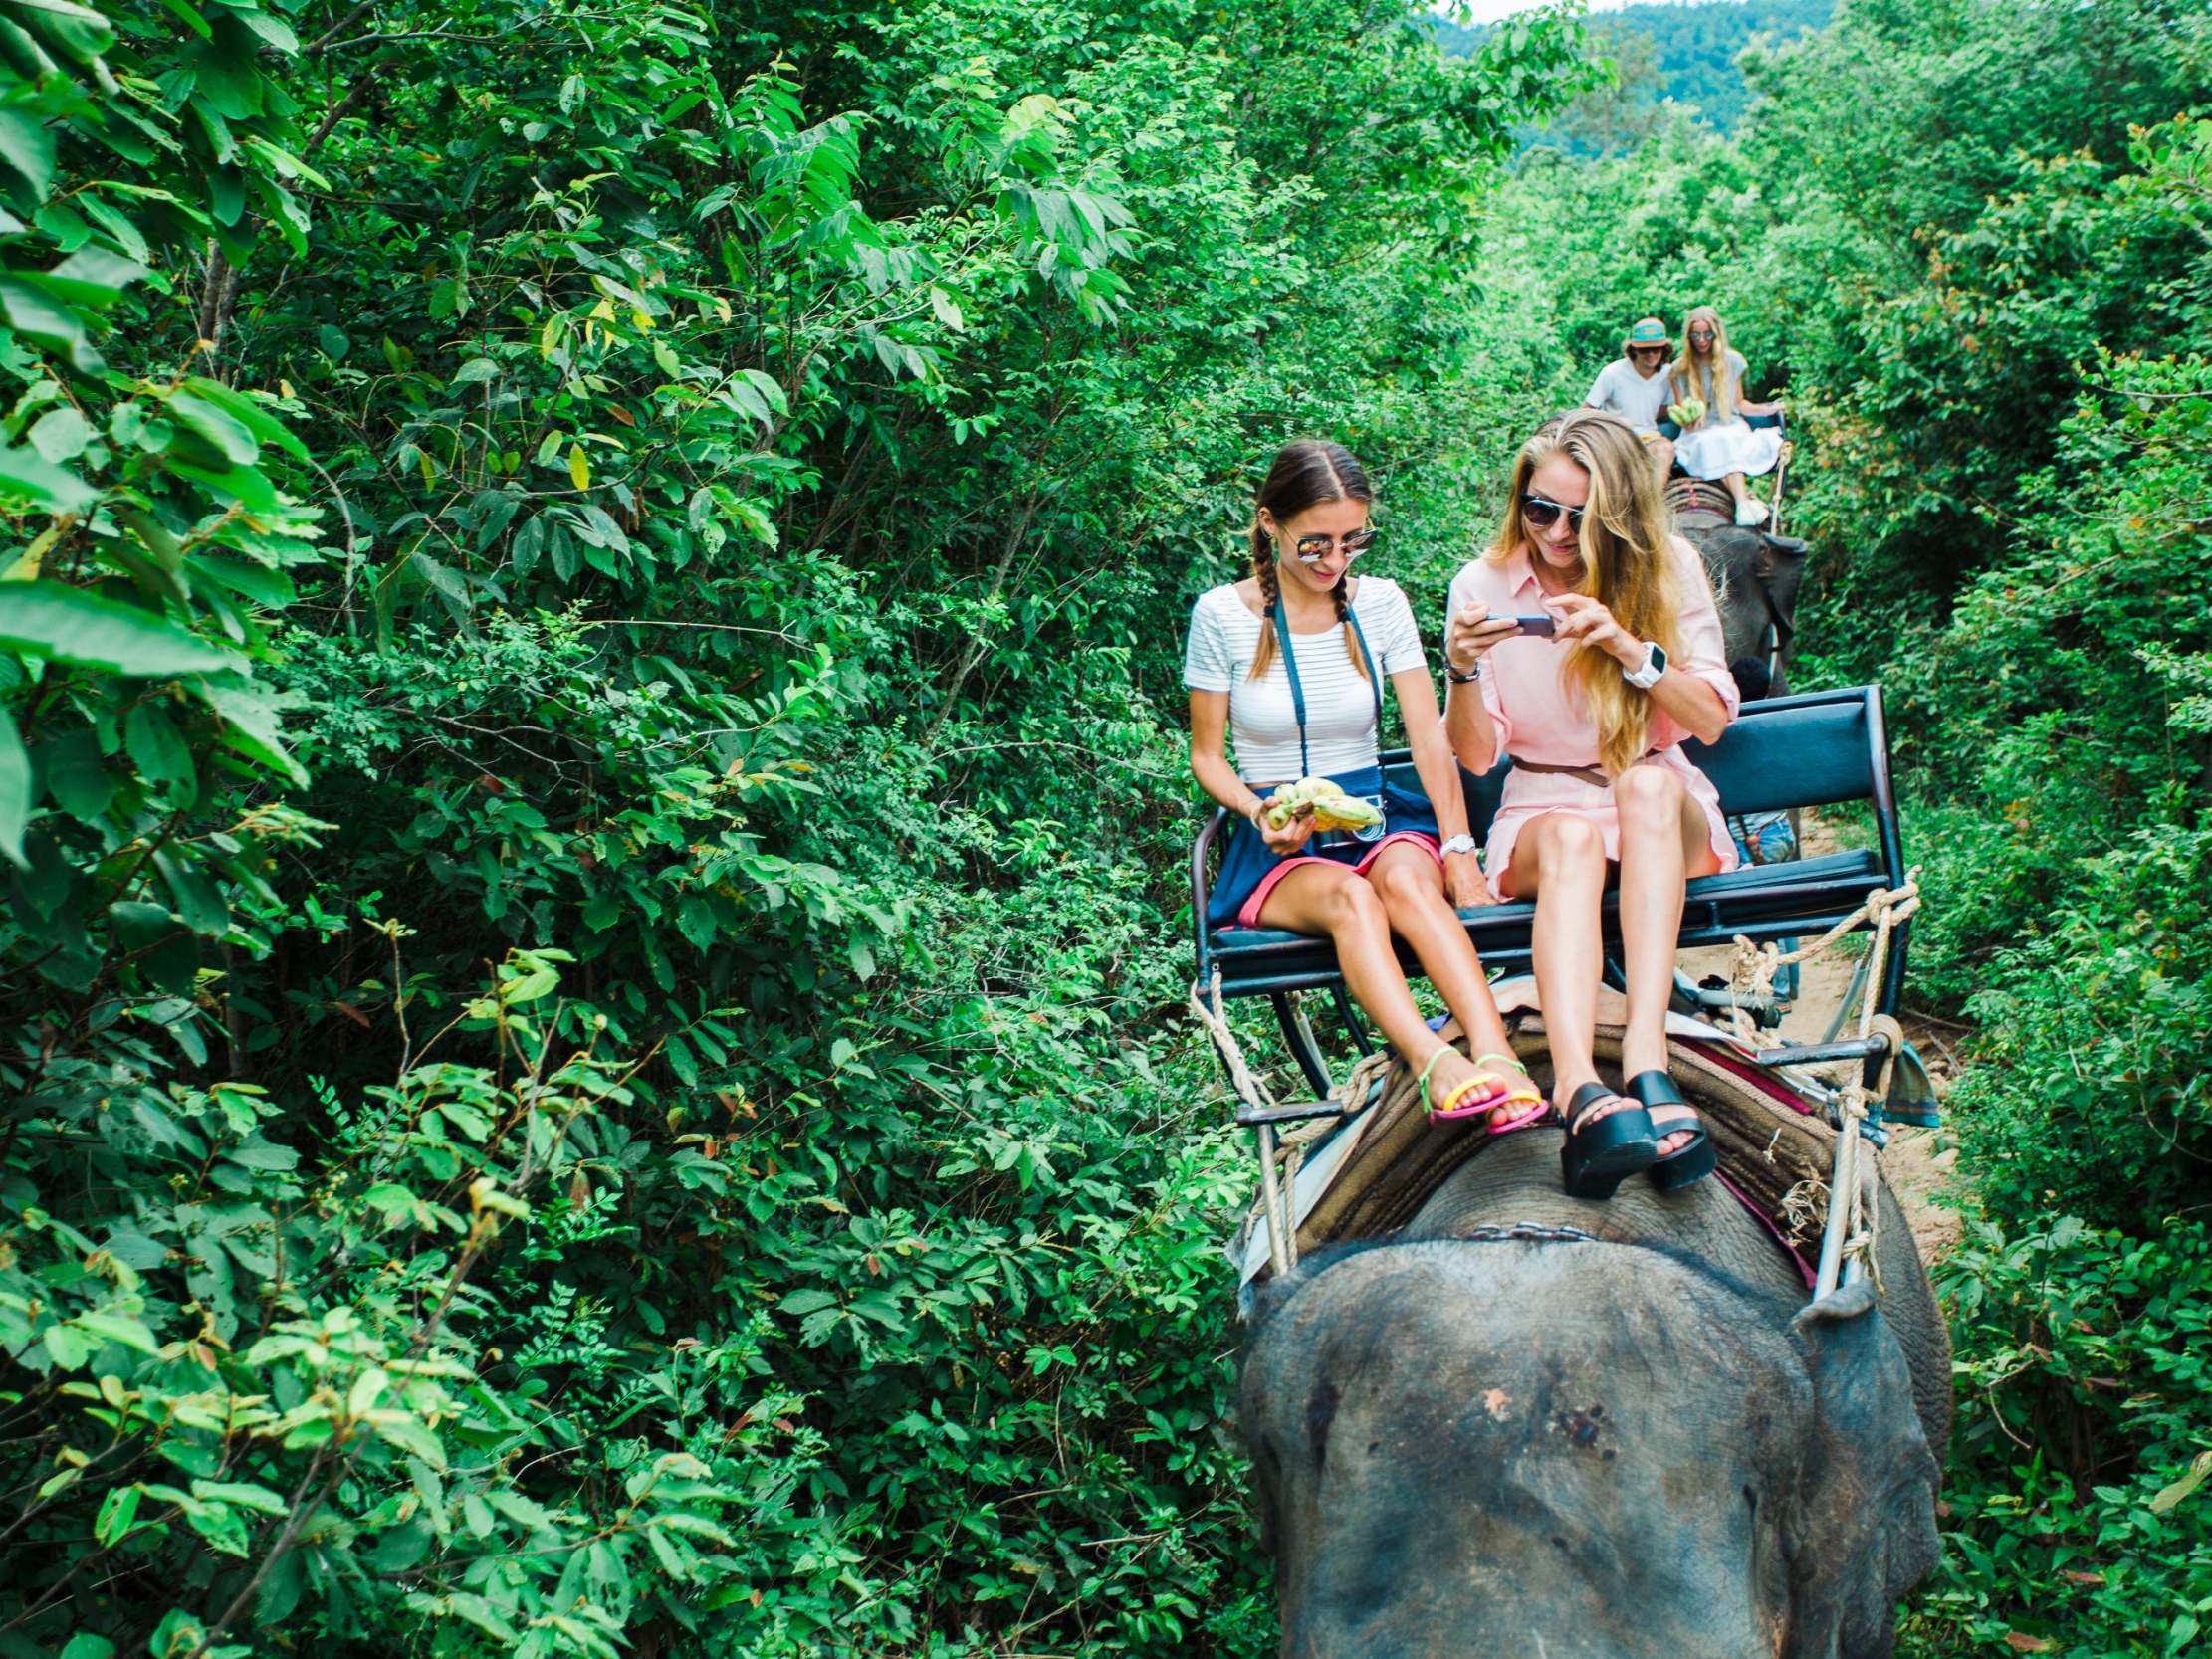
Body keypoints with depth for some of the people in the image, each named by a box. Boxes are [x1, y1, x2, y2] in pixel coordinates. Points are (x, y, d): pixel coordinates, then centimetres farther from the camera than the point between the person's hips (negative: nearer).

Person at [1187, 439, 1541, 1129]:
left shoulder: (1380, 602, 5)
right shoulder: (1223, 614, -2)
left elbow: (1429, 737, 0)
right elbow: (1206, 755, 5)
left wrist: (1459, 849, -14)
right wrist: (1260, 815, -16)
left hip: (1377, 816, 2)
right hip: (1279, 841, -2)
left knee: (1406, 877, -35)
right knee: (1348, 897, -37)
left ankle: (1497, 1058, -54)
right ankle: (1435, 1064, -60)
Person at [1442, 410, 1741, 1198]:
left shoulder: (1670, 571, -1)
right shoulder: (1483, 585, -1)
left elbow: (1713, 718, -9)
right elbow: (1476, 755, -3)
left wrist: (1629, 646, -25)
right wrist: (1463, 671, -23)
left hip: (1665, 818, 1)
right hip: (1543, 813, 0)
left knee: (1649, 781, -36)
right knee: (1571, 840, -37)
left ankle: (1645, 1062, -50)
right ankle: (1580, 1092, -62)